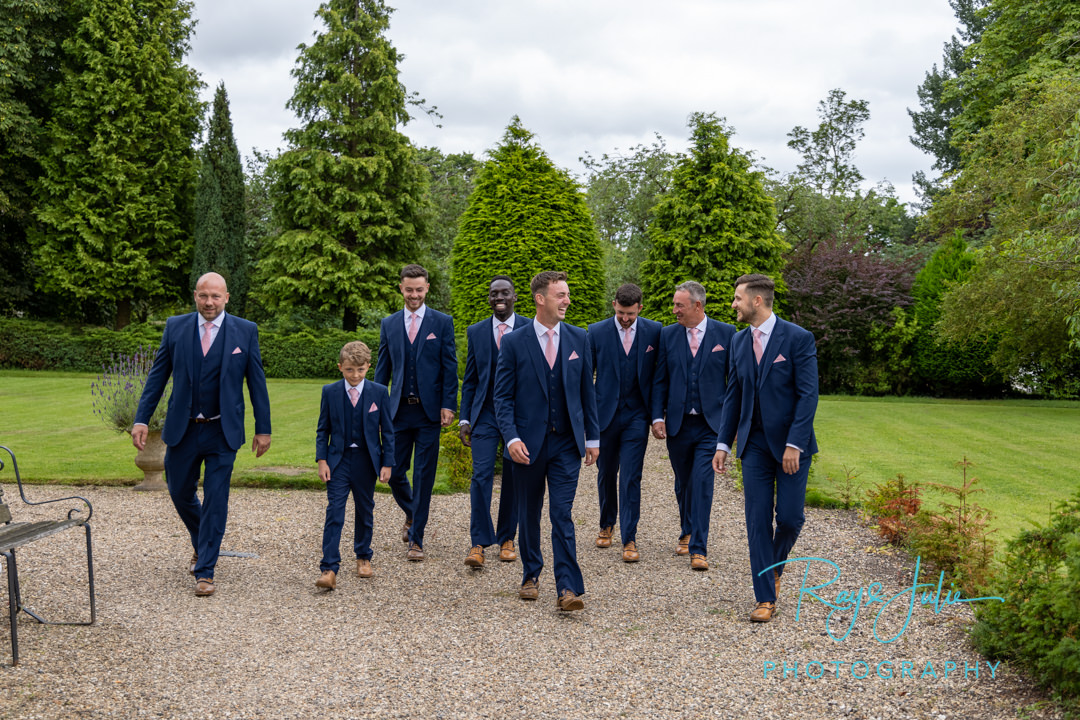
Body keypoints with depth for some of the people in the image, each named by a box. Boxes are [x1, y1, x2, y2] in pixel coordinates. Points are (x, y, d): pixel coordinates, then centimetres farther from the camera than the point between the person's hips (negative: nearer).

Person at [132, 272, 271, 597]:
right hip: (182, 429, 2)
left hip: (222, 433, -2)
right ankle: (201, 545, 41)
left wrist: (263, 429, 0)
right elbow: (157, 375, 5)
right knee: (180, 493, 13)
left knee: (216, 499, -3)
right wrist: (141, 419, -2)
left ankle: (205, 572, 5)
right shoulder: (175, 327, 2)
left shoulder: (245, 331, -2)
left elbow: (256, 382, 2)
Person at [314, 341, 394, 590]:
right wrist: (322, 460, -4)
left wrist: (387, 463, -1)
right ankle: (329, 568, -11)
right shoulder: (330, 392, -1)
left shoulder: (379, 392, -3)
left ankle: (363, 557, 32)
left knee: (364, 511, 13)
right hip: (339, 459, -1)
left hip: (366, 460, 1)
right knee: (334, 512, -8)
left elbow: (387, 430, 2)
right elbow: (323, 429, 5)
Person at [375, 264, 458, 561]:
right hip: (399, 411, 3)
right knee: (394, 473, 4)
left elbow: (450, 367, -1)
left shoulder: (442, 322, 1)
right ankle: (412, 513, 35)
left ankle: (416, 539, 9)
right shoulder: (389, 324, 10)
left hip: (429, 411, -3)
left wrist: (448, 405, -9)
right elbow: (383, 368, 12)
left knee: (424, 476, 0)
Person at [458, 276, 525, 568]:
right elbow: (470, 380, 11)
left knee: (513, 478, 6)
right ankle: (479, 544, -5)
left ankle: (506, 540, 20)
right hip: (485, 414, 1)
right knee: (481, 474, -9)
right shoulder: (476, 332, 8)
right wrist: (464, 419, 5)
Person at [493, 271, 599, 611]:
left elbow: (587, 390, 10)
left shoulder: (578, 338, 5)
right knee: (529, 513, 12)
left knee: (562, 514, -6)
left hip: (567, 443, 1)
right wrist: (511, 438, -15)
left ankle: (568, 588, -6)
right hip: (529, 444, -1)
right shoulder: (514, 343, -3)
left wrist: (592, 437, 8)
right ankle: (531, 575, 29)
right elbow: (502, 396, -3)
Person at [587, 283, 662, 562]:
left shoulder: (654, 331, -2)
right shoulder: (597, 332, -3)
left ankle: (629, 539, 0)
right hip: (605, 414, 1)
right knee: (606, 473, 14)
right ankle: (607, 524, 36)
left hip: (636, 416, -1)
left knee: (631, 478, -6)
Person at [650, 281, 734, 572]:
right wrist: (658, 416, -1)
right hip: (678, 424, 3)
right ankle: (687, 532, 36)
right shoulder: (668, 335, 5)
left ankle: (698, 549, -7)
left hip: (710, 423, -3)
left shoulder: (726, 333, -1)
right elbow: (660, 380, 7)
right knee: (683, 483, 14)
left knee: (702, 483, -10)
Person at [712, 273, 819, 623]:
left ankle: (774, 565, 30)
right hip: (755, 444, 4)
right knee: (758, 520, 1)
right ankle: (766, 598, 8)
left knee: (790, 517, -2)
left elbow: (808, 394, -12)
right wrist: (723, 443, 7)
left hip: (790, 444, -4)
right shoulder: (738, 341, 7)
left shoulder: (798, 338, -9)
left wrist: (794, 444, -18)